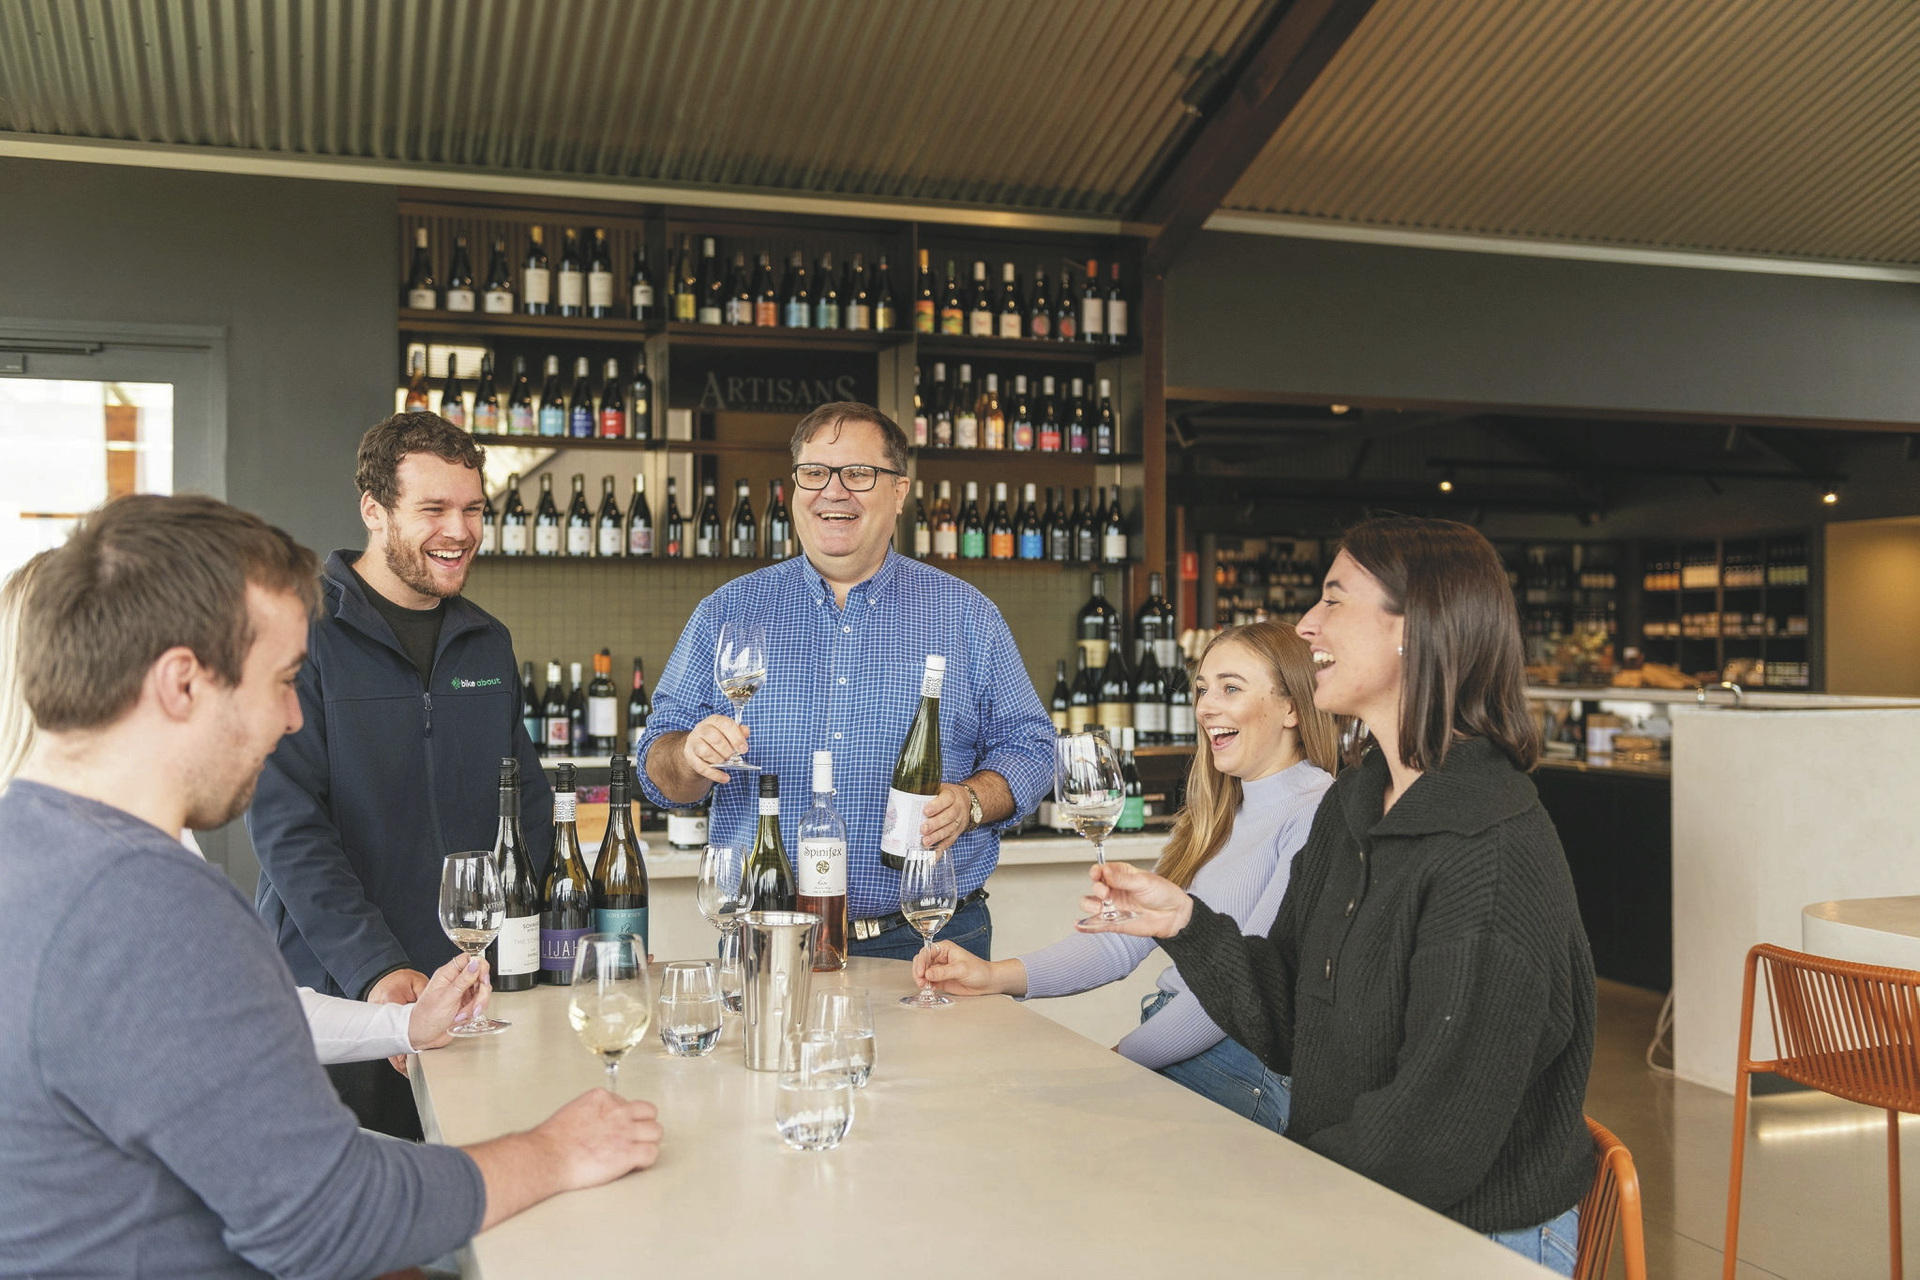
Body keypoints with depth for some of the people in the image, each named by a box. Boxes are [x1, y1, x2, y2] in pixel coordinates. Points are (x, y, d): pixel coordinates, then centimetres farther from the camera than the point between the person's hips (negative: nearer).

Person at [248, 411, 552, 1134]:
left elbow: (530, 804, 17)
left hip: (477, 986, 5)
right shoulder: (302, 631, -8)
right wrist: (375, 969, -22)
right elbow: (286, 825, -14)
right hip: (331, 989, -5)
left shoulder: (488, 643, 11)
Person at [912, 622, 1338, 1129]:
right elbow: (1125, 938, 11)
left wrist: (1122, 1057, -13)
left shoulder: (1318, 816, -12)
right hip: (1165, 1042, 7)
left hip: (1243, 1074, -7)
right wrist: (998, 975, -2)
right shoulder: (1213, 815, 17)